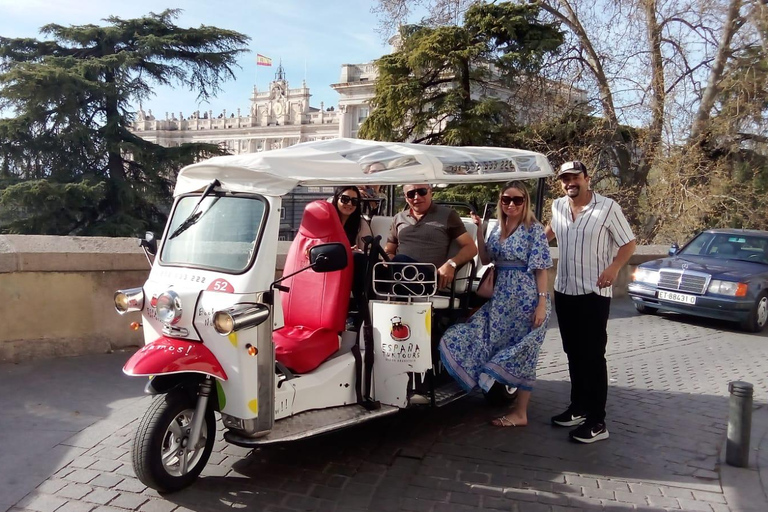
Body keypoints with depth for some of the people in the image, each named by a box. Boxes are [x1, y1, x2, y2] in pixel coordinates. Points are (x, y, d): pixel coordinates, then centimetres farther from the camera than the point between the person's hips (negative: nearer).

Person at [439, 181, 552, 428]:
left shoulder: (534, 229, -8)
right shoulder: (498, 229, 10)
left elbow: (541, 269, -11)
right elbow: (485, 260, 11)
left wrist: (542, 303, -17)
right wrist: (479, 229, 2)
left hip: (527, 299, -6)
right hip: (501, 298, 6)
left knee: (520, 353, 1)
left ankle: (520, 413, 12)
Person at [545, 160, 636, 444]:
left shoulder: (608, 207, -9)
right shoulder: (557, 206, 7)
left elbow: (628, 243, -5)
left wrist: (614, 268, -21)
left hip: (593, 293, -6)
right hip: (563, 291, 6)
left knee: (593, 356, -5)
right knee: (573, 354, 14)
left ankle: (597, 422, 1)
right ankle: (578, 409, 26)